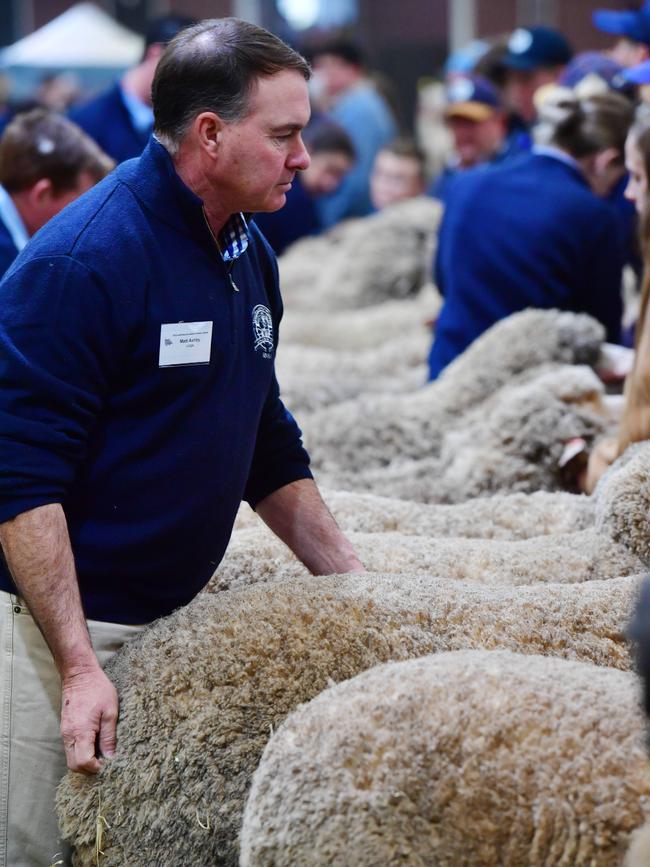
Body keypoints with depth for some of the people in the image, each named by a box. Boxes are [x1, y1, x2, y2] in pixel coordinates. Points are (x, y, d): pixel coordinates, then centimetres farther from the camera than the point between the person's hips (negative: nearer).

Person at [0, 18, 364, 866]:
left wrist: (354, 581, 10)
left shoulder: (248, 254, 9)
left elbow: (268, 446, 19)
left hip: (176, 618, 8)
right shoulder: (81, 262, -18)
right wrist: (78, 665, -24)